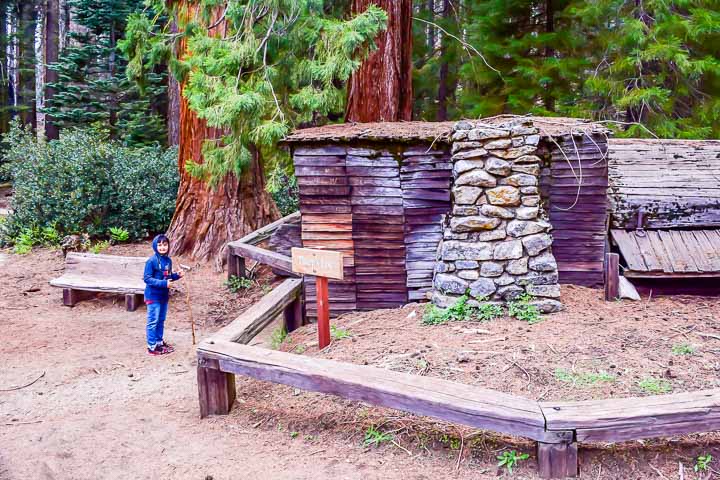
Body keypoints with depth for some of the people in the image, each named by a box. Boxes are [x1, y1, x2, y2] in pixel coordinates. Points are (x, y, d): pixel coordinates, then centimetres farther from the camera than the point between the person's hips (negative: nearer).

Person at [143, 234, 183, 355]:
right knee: (153, 321, 0)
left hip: (164, 295, 7)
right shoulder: (151, 261, -17)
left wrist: (177, 275, -2)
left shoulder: (168, 260, 6)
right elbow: (147, 278, -19)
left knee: (161, 320, 17)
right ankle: (152, 346, 7)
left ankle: (159, 342, 30)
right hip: (153, 296, -7)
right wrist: (163, 283, -26)